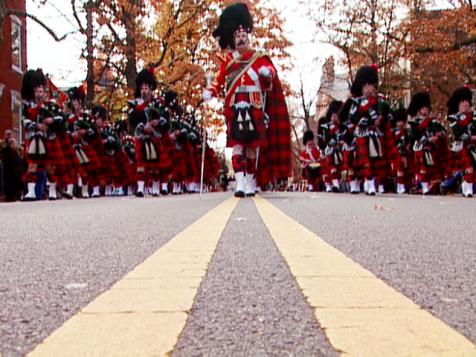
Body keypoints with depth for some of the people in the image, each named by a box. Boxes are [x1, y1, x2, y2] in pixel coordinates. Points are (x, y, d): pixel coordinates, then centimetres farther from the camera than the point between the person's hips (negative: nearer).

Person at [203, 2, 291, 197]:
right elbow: (219, 80, 15)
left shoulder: (259, 57, 10)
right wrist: (209, 92, -2)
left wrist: (268, 72, -24)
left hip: (254, 110, 0)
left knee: (253, 147, 3)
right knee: (237, 146, -9)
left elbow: (271, 72, -1)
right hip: (235, 111, 0)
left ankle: (251, 184, 13)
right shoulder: (228, 60, 13)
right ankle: (240, 184, -13)